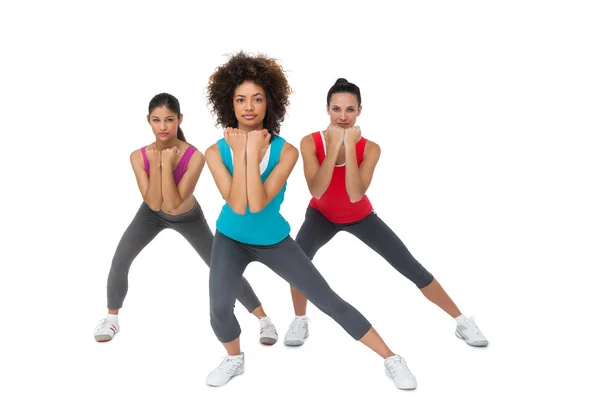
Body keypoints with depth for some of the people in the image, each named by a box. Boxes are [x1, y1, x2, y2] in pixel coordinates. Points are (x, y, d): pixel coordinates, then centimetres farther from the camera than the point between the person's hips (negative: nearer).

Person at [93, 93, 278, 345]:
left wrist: (167, 164, -42)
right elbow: (154, 204, -30)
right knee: (120, 260, -11)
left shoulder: (194, 157, -34)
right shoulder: (139, 156, -26)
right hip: (152, 214, 2)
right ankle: (112, 318, 14)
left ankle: (263, 318, 14)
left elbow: (173, 204, -37)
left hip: (188, 217, -2)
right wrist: (155, 165, -39)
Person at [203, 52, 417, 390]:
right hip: (231, 240, 1)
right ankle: (235, 359, 17)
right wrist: (239, 153, -29)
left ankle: (392, 359, 12)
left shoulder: (286, 151, -20)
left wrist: (253, 152, -32)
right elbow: (238, 206, -27)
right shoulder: (216, 152, -16)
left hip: (275, 241, -1)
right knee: (219, 309, -19)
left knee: (330, 301, -1)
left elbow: (258, 204, -31)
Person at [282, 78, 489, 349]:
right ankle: (300, 320, -2)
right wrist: (333, 146, -38)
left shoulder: (370, 148, -23)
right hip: (322, 215, 0)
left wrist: (349, 146, -39)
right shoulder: (310, 142, -23)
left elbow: (355, 195, -36)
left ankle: (461, 320, 13)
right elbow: (316, 191, -34)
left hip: (360, 217, 0)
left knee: (412, 268, -5)